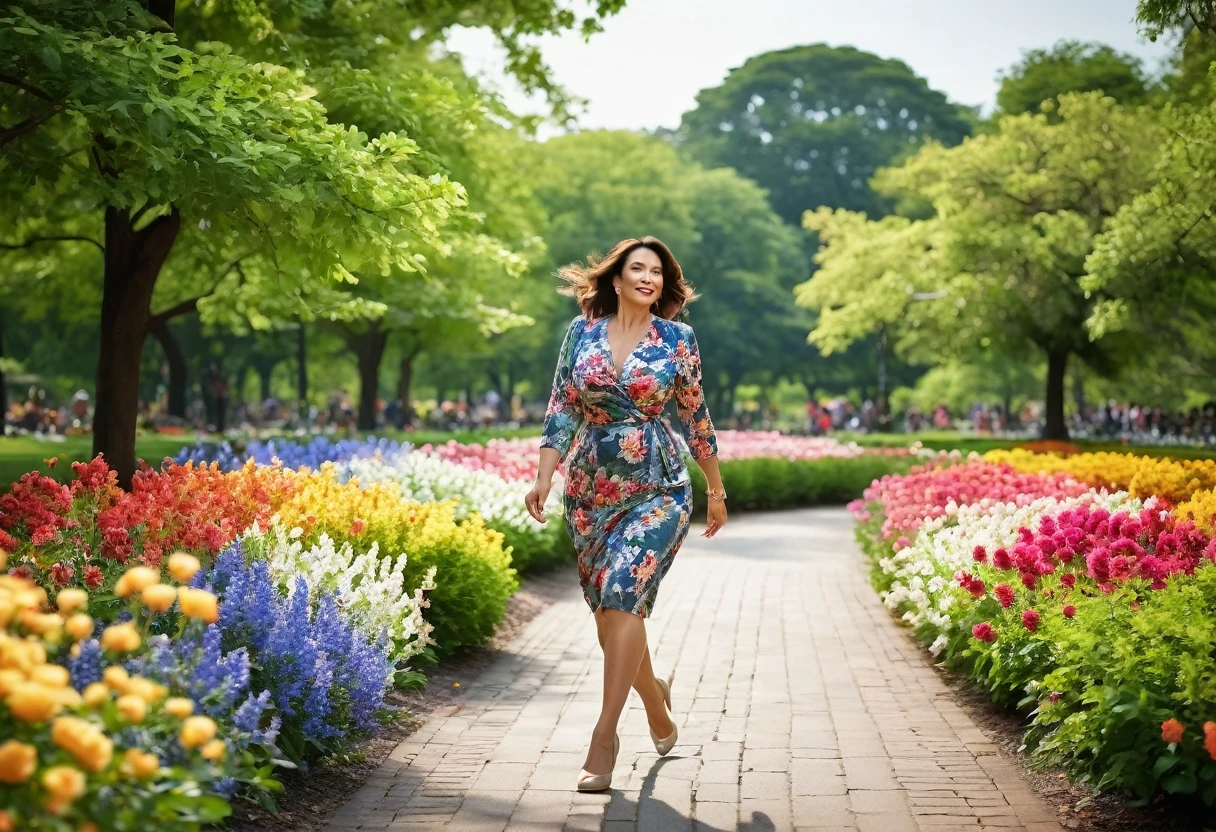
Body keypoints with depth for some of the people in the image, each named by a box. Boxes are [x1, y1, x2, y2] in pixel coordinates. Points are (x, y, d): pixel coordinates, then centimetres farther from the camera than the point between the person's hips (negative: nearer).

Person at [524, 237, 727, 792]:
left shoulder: (677, 340, 1)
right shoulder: (581, 332, 5)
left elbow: (695, 416, 9)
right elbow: (561, 409, 4)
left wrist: (716, 489, 13)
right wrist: (544, 476, -8)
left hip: (656, 490, -3)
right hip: (590, 490, 3)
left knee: (623, 594, -20)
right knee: (609, 611, 9)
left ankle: (604, 736, -18)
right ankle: (655, 699, 36)